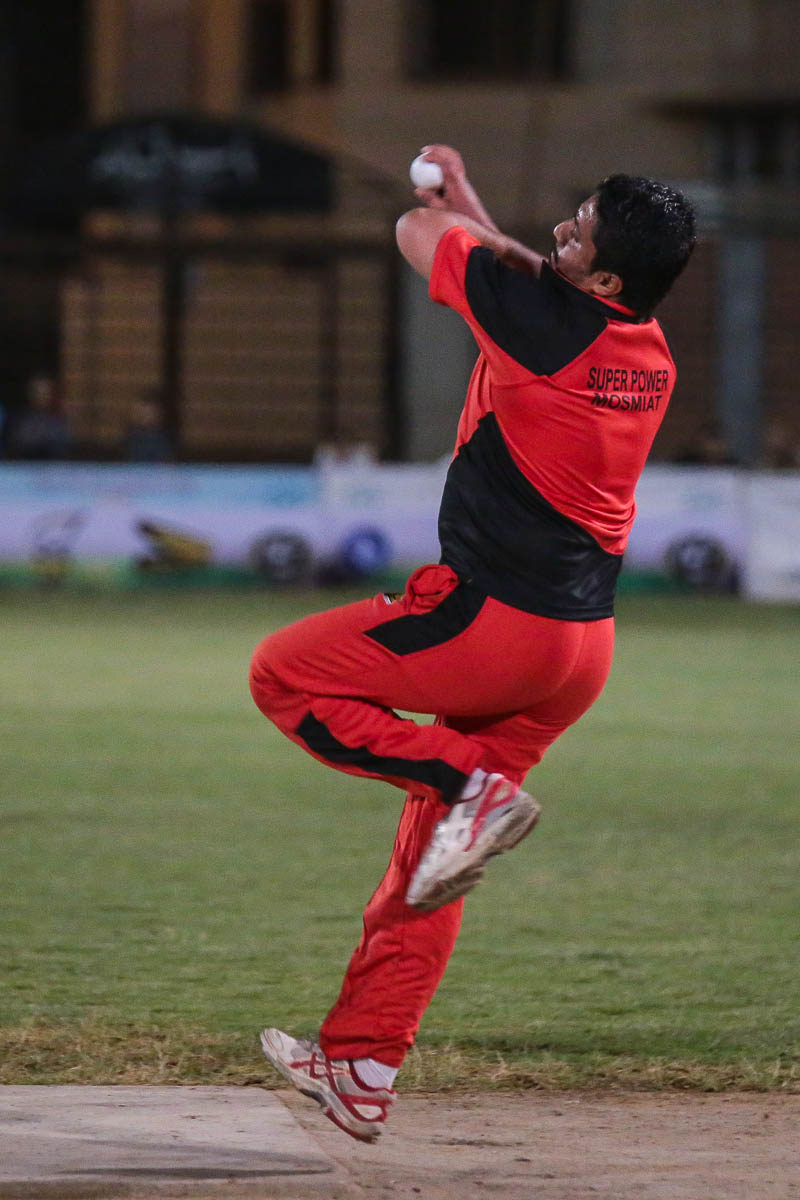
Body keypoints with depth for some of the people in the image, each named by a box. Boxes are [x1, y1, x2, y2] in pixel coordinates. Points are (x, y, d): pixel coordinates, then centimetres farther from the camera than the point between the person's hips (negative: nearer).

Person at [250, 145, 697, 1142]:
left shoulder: (547, 319, -20)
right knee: (427, 862, 16)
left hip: (497, 626, -9)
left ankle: (471, 786, -8)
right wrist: (472, 206, 34)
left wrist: (449, 212, 18)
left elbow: (419, 234, -3)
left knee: (284, 674, 6)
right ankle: (362, 1073, 18)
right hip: (580, 649, 9)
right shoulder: (649, 352, 3)